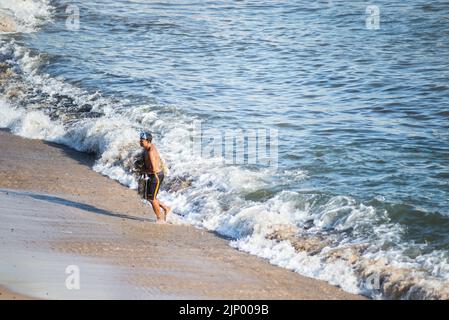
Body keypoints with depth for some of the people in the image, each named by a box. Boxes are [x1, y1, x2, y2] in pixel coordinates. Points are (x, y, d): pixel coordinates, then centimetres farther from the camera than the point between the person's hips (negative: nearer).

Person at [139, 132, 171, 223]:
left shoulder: (150, 152, -26)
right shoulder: (151, 145, 3)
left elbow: (154, 169, -31)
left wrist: (145, 171, -11)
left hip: (156, 176, -10)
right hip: (152, 175, 10)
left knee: (152, 199, 1)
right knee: (148, 197, 16)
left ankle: (160, 218, 16)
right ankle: (166, 208, 28)